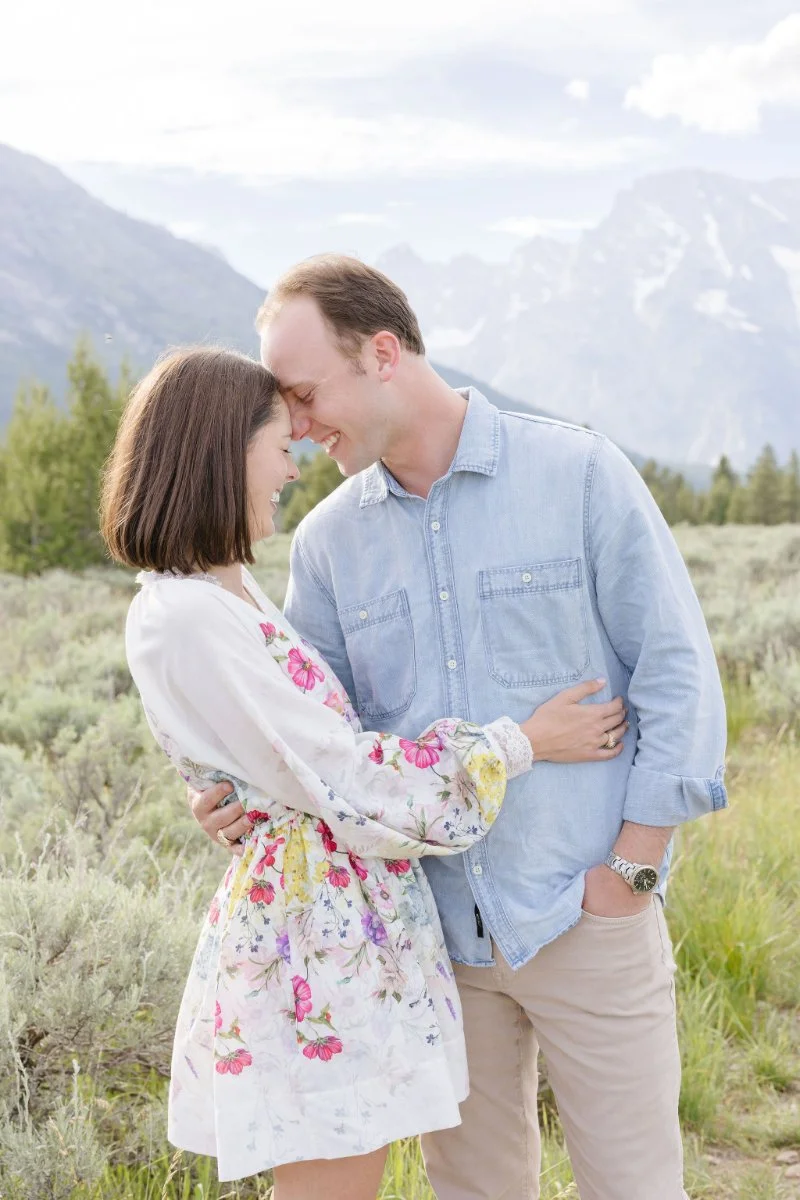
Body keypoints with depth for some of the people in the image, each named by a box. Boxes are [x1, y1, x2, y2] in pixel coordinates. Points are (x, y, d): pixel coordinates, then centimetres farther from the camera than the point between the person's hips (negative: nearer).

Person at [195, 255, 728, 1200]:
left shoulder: (580, 475, -6)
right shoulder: (327, 540, 5)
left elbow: (677, 669, -6)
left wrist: (631, 869, -9)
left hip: (585, 917, -3)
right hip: (434, 925, 4)